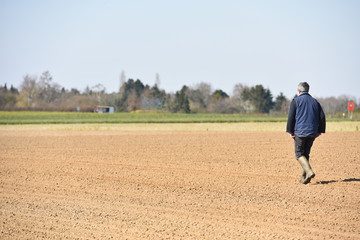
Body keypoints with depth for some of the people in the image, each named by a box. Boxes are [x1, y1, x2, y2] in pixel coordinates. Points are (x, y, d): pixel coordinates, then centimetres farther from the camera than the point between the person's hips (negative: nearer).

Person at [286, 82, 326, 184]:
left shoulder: (296, 101, -1)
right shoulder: (315, 101, 13)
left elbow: (291, 117, -6)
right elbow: (322, 117, 9)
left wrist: (290, 131, -1)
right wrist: (320, 130, 15)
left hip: (300, 132, -5)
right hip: (312, 133, 5)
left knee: (299, 154, 1)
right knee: (306, 154, 13)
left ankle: (309, 171, -21)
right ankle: (303, 177, 11)